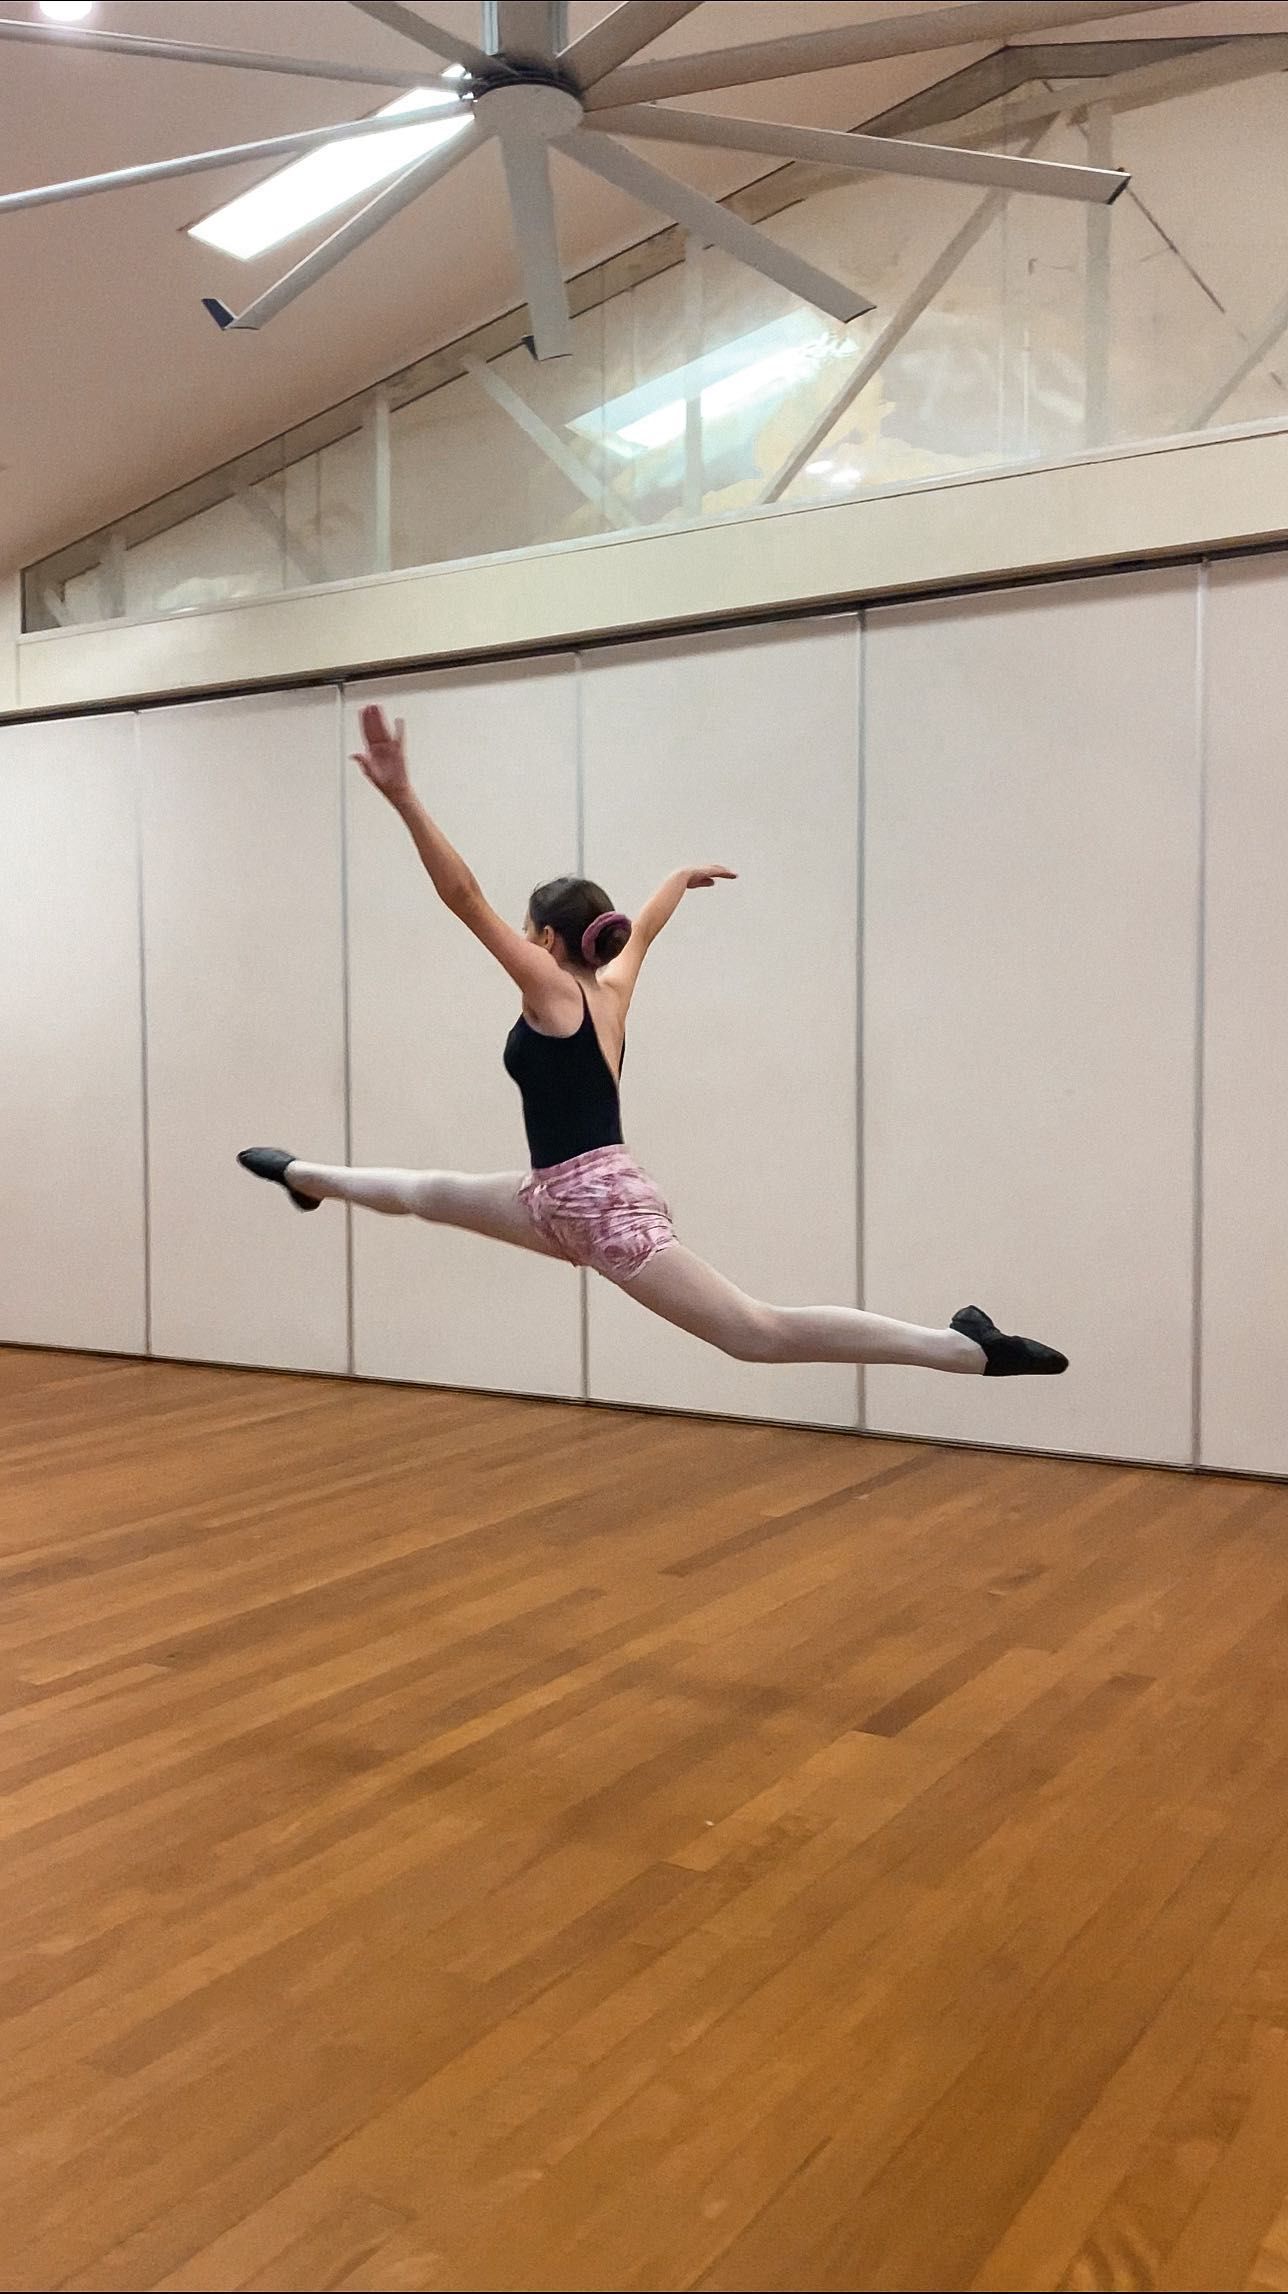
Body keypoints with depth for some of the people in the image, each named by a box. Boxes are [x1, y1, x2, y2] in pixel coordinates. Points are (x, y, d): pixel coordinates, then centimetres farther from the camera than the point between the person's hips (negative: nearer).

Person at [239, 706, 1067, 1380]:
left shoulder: (552, 987, -10)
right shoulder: (610, 987, 11)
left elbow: (466, 897, -19)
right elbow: (643, 927, 32)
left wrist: (402, 796, -24)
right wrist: (683, 876, 52)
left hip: (599, 1205, -10)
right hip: (569, 1200, 10)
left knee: (757, 1331, -10)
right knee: (424, 1192, 25)